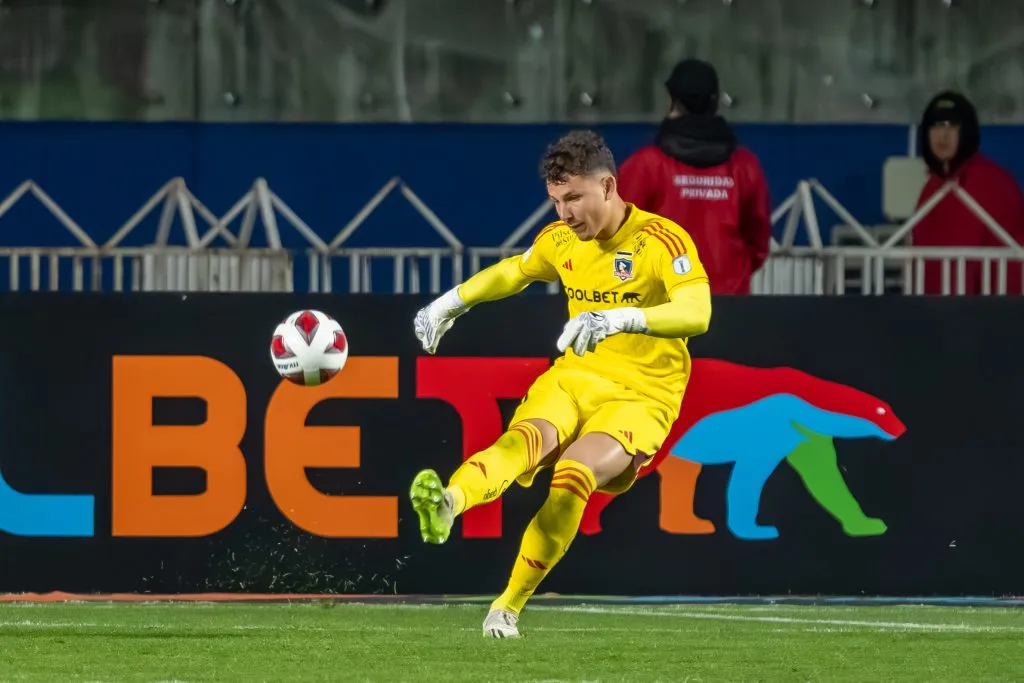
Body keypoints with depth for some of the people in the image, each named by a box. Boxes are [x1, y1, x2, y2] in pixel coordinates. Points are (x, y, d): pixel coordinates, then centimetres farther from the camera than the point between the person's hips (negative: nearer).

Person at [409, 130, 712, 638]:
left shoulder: (662, 240, -14)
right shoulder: (561, 240, 6)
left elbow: (697, 314, -31)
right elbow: (512, 271, 29)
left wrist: (618, 319, -44)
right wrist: (450, 303, 19)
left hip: (640, 396, -4)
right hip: (573, 378, 4)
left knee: (573, 475, -30)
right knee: (526, 438, -30)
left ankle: (509, 607, -21)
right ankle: (446, 505, -60)